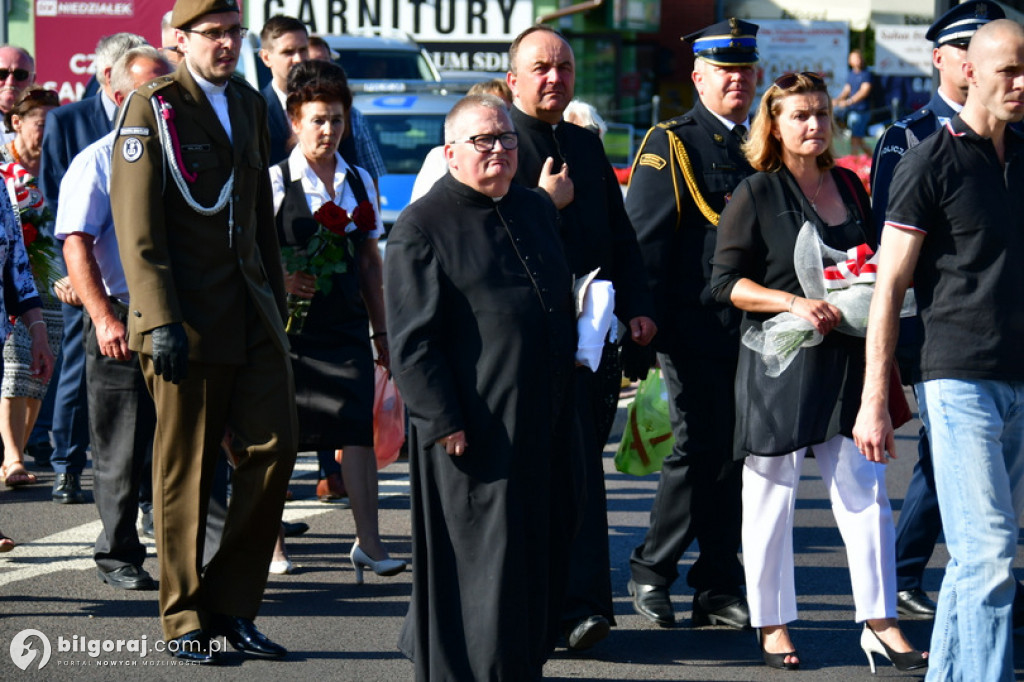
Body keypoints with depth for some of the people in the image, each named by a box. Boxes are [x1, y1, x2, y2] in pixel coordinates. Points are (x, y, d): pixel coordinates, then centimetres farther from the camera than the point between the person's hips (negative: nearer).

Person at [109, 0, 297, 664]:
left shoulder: (250, 105, 14)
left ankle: (233, 604, 10)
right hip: (187, 318, -6)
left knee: (275, 446, -1)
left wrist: (276, 303, 17)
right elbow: (136, 226, -11)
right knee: (186, 469, 2)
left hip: (252, 313, 6)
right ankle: (186, 617, 13)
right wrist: (161, 320, -17)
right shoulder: (151, 108, -6)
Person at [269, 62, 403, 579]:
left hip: (347, 325, 3)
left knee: (359, 428, -7)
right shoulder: (273, 183, -2)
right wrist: (280, 280, -19)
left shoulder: (360, 182, 11)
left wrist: (380, 329, 16)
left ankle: (368, 542, -7)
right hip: (287, 326, -3)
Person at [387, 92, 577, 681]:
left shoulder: (537, 210, 15)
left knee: (541, 550, 12)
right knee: (477, 557, -3)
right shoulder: (422, 226, -7)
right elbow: (412, 340, -11)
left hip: (542, 421, 7)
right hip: (472, 432, -7)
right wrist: (443, 423, -17)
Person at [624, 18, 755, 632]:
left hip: (750, 330, 6)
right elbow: (642, 242, -6)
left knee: (734, 455, 5)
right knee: (700, 448, -9)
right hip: (694, 327, -6)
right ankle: (651, 571, 7)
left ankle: (719, 587, 11)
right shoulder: (670, 144, -1)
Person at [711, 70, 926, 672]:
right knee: (772, 495, 3)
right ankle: (772, 625, 15)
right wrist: (793, 302, -19)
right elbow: (726, 281, -6)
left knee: (866, 491, 1)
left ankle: (881, 623, 5)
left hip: (846, 358, 5)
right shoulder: (756, 195, -3)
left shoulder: (848, 186, 13)